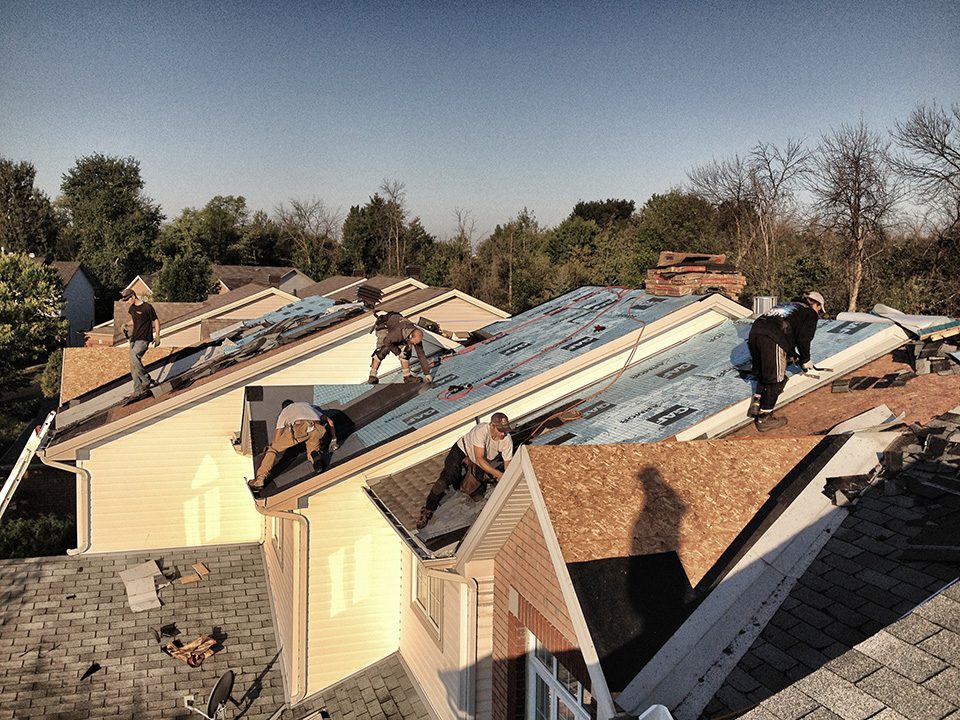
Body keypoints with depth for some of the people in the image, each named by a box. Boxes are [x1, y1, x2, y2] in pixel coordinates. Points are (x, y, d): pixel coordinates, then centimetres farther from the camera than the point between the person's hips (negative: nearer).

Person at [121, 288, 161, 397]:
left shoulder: (147, 307, -11)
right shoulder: (132, 308, 11)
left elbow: (156, 321, -3)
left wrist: (157, 336, -8)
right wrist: (127, 325, 10)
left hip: (144, 339, -8)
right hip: (134, 338, 8)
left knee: (134, 357, -30)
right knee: (133, 366, 5)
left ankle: (147, 381, -20)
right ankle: (138, 390, 10)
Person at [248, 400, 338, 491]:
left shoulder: (283, 412, 36)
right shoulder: (307, 405, 44)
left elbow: (276, 440, 29)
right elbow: (330, 421, 39)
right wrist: (334, 440, 46)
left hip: (299, 427, -2)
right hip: (317, 428, 2)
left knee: (272, 449, 13)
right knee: (312, 451, 25)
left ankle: (260, 479, 0)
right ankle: (315, 455, -12)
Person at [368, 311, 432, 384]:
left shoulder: (416, 336, -24)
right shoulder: (399, 332, -44)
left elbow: (421, 354, -17)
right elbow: (386, 341, -31)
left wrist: (427, 374, -15)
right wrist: (398, 352, -26)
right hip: (383, 325, -6)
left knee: (406, 351, -6)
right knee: (383, 349, -25)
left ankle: (407, 376, 4)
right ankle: (372, 376, -21)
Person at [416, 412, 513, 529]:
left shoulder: (507, 440, -25)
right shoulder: (481, 431, -39)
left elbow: (508, 464, -18)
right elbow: (479, 459, -42)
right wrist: (497, 473, -49)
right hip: (462, 450, -4)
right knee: (446, 477, -22)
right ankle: (428, 510, -14)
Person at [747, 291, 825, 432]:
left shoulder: (789, 305, 36)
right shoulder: (811, 314, 15)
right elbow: (803, 339, 6)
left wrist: (793, 355, 44)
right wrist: (805, 360, 21)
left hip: (754, 332, 7)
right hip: (772, 340, -7)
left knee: (762, 374, 25)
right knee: (775, 380, 4)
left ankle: (756, 404, 25)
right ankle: (764, 419, 7)